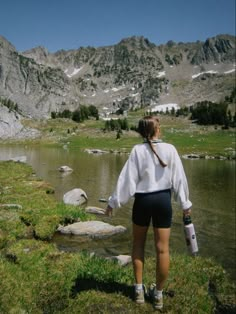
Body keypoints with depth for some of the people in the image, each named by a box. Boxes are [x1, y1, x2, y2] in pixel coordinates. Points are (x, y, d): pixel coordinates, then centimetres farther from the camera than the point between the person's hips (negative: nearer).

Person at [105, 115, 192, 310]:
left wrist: (113, 202, -1)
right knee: (163, 248, 9)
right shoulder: (170, 149, -4)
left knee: (138, 244, 18)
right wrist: (185, 204, 11)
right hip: (163, 199, 1)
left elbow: (127, 179, -9)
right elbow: (179, 178, 1)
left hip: (143, 200, -1)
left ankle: (139, 289, 26)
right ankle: (158, 294, 24)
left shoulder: (138, 150, -8)